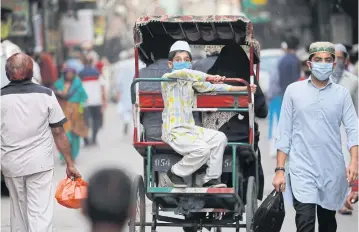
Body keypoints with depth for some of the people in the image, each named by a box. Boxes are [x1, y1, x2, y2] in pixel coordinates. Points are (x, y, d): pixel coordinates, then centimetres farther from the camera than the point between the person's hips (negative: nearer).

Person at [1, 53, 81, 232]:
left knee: (18, 210, 17)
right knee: (40, 212, -3)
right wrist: (70, 164, 3)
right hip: (39, 163, -1)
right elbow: (59, 133, -3)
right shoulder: (46, 95, -4)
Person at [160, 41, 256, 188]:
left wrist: (245, 88, 12)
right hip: (173, 131, -8)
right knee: (202, 149, -26)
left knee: (220, 138, -4)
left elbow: (213, 87, 15)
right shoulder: (167, 78, -7)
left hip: (190, 128, 8)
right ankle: (173, 174, -8)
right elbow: (183, 73, -28)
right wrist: (209, 77, -38)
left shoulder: (191, 82, 13)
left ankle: (211, 179, 1)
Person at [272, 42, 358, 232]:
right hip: (302, 169, -2)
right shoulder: (294, 91, 2)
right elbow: (284, 133, 3)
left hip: (333, 171, 2)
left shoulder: (341, 93, 5)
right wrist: (279, 170, -2)